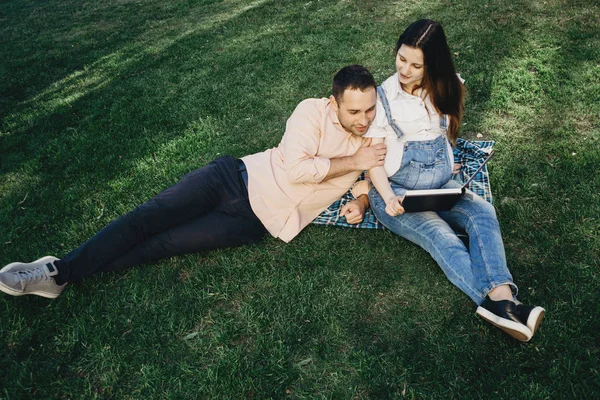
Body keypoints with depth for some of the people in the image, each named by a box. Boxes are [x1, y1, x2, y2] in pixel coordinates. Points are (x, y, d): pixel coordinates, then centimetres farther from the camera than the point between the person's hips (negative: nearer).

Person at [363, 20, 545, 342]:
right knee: (439, 235, -31)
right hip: (395, 190, -4)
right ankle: (498, 302, -45)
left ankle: (501, 298, -44)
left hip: (441, 186, 4)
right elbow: (372, 159, -7)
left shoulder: (446, 89, 10)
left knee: (483, 212, -27)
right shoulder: (382, 97, -2)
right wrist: (389, 198, -23)